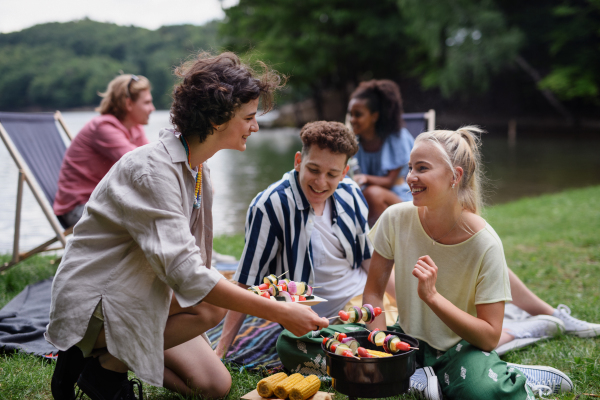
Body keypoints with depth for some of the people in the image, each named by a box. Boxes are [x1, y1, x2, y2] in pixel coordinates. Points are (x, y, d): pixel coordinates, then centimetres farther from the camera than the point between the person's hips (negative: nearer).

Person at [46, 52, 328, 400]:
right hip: (92, 305, -9)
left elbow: (194, 261, 8)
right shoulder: (152, 169, -26)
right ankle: (105, 365, -9)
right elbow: (185, 273, -34)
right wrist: (280, 313, -33)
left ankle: (115, 352, 13)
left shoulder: (199, 169, 4)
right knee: (210, 305, -28)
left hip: (140, 297, 9)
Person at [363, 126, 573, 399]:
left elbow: (489, 337, -17)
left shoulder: (485, 244, -19)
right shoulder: (396, 219, -11)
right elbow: (373, 289, -1)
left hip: (460, 347, -3)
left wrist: (432, 296, -29)